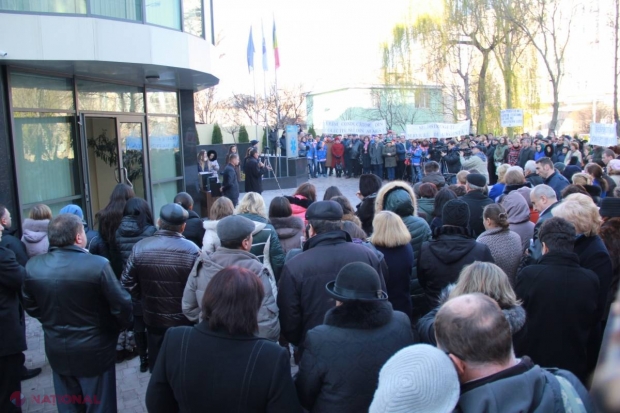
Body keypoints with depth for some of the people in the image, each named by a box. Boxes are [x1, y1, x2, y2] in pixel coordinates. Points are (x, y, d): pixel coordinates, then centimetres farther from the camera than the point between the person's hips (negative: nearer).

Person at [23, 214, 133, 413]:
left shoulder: (32, 266, -10)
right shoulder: (98, 264, -25)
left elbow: (31, 307, 4)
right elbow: (121, 305, -19)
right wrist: (125, 324, 2)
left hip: (56, 350, 4)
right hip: (94, 350, -4)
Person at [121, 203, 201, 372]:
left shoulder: (140, 248, -9)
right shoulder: (191, 250, -17)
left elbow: (128, 283, -6)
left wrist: (145, 299, 11)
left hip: (153, 319, 2)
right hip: (184, 320, -2)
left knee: (157, 366, 19)